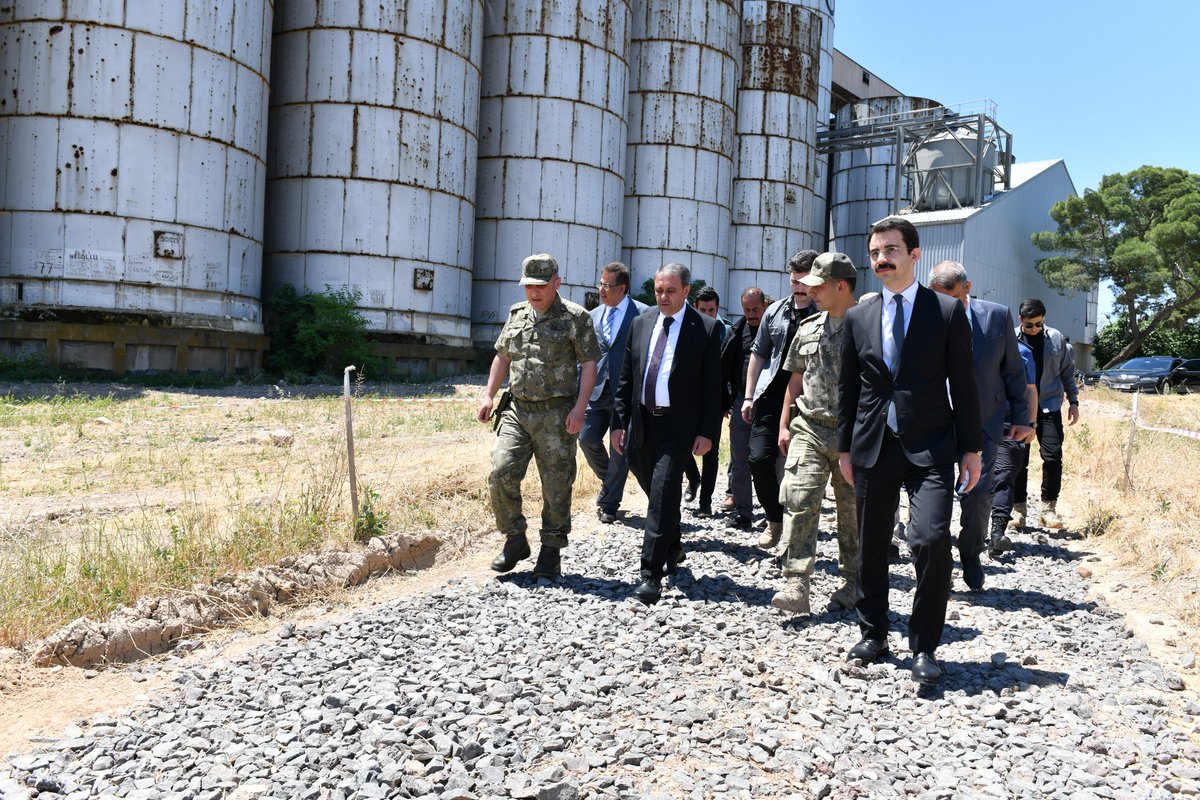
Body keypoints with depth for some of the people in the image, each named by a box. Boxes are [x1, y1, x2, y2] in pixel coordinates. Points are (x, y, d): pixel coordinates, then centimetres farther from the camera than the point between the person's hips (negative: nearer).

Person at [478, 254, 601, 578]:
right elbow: (502, 357, 20)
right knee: (501, 474, -6)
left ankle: (551, 552, 17)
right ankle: (515, 539, 13)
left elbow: (589, 364, -5)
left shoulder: (575, 317, -3)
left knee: (556, 486, 2)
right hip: (517, 410, 4)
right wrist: (489, 396, 12)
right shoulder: (516, 315, 13)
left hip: (556, 415, -4)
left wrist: (579, 408, -14)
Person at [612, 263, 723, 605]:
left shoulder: (706, 328, -4)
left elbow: (712, 385, -5)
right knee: (654, 491, 16)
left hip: (678, 426, -5)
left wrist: (707, 432, -10)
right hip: (642, 422, 5)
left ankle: (651, 574, -8)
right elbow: (626, 379, 12)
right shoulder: (641, 324, 10)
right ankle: (672, 547, 39)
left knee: (663, 494, -12)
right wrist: (620, 421, 7)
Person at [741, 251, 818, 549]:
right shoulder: (775, 311, 10)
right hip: (770, 395, 4)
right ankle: (775, 520, 16)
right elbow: (758, 354, 17)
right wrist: (749, 396, 12)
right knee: (760, 458, -5)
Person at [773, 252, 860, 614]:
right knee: (798, 502, -10)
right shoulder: (808, 329, 12)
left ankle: (853, 584, 25)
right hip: (808, 429, 4)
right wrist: (784, 425, 13)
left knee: (853, 511, 9)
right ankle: (797, 586, -11)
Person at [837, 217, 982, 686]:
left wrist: (971, 449, -1)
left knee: (931, 541, -16)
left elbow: (963, 385, 1)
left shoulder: (947, 312, 1)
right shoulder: (857, 318, 9)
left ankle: (924, 647, 0)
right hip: (872, 448, 3)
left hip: (930, 449, -3)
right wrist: (844, 447, 10)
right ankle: (873, 634, 28)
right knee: (871, 548, 10)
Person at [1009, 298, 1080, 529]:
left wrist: (1073, 401, 10)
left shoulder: (1056, 339, 3)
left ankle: (1049, 507, 7)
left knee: (1052, 456, -5)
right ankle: (1018, 507, 15)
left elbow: (1067, 371, 12)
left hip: (1049, 407, 1)